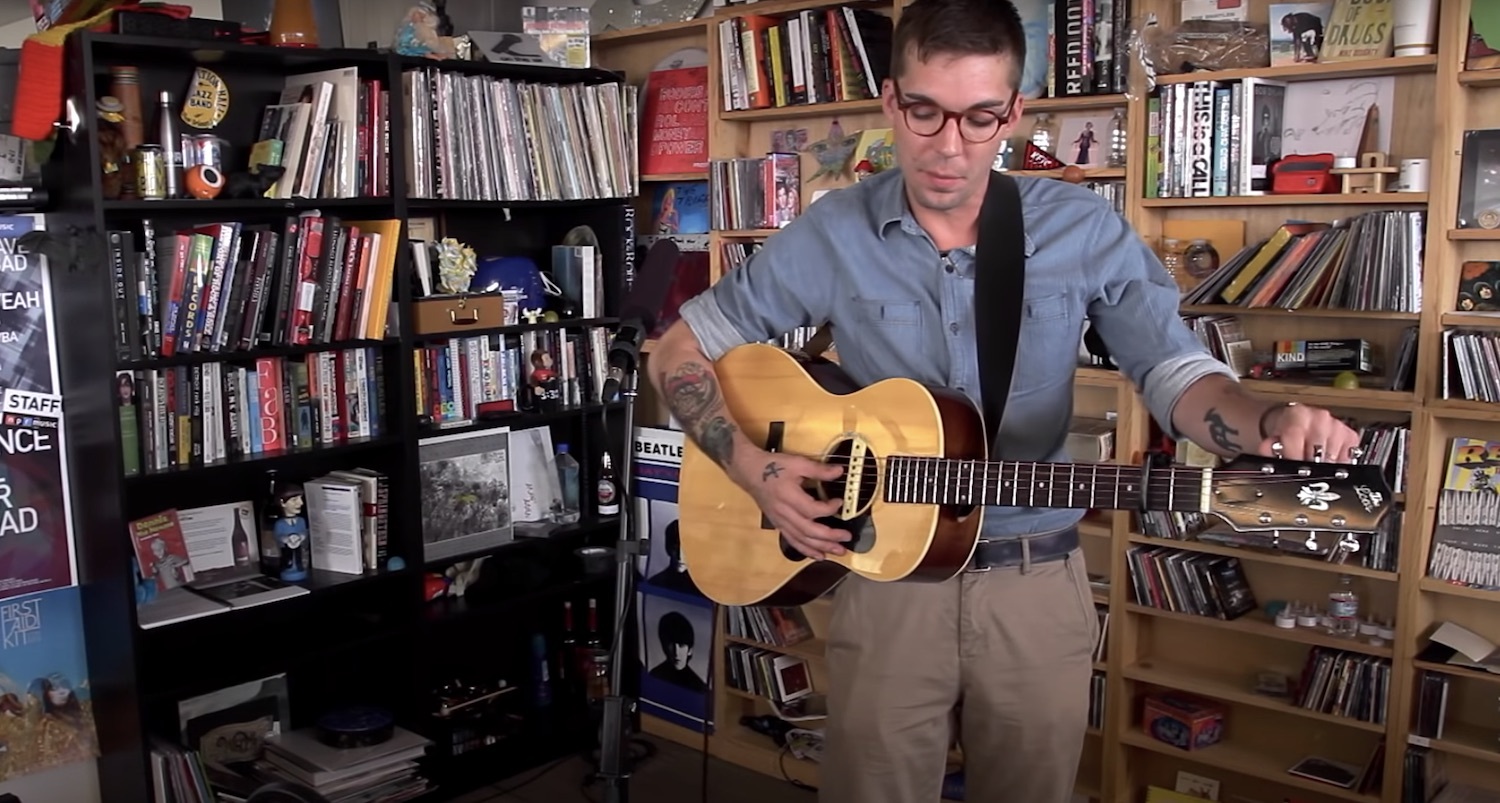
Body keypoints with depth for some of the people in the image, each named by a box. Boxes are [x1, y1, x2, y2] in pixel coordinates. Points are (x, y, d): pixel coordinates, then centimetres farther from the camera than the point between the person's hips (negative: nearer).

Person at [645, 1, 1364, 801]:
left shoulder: (1085, 231, -6)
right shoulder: (831, 236, -7)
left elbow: (1175, 371, -8)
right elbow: (679, 350, 0)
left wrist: (1271, 421, -30)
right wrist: (751, 468, -14)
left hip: (1036, 584, 1)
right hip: (884, 578, -1)